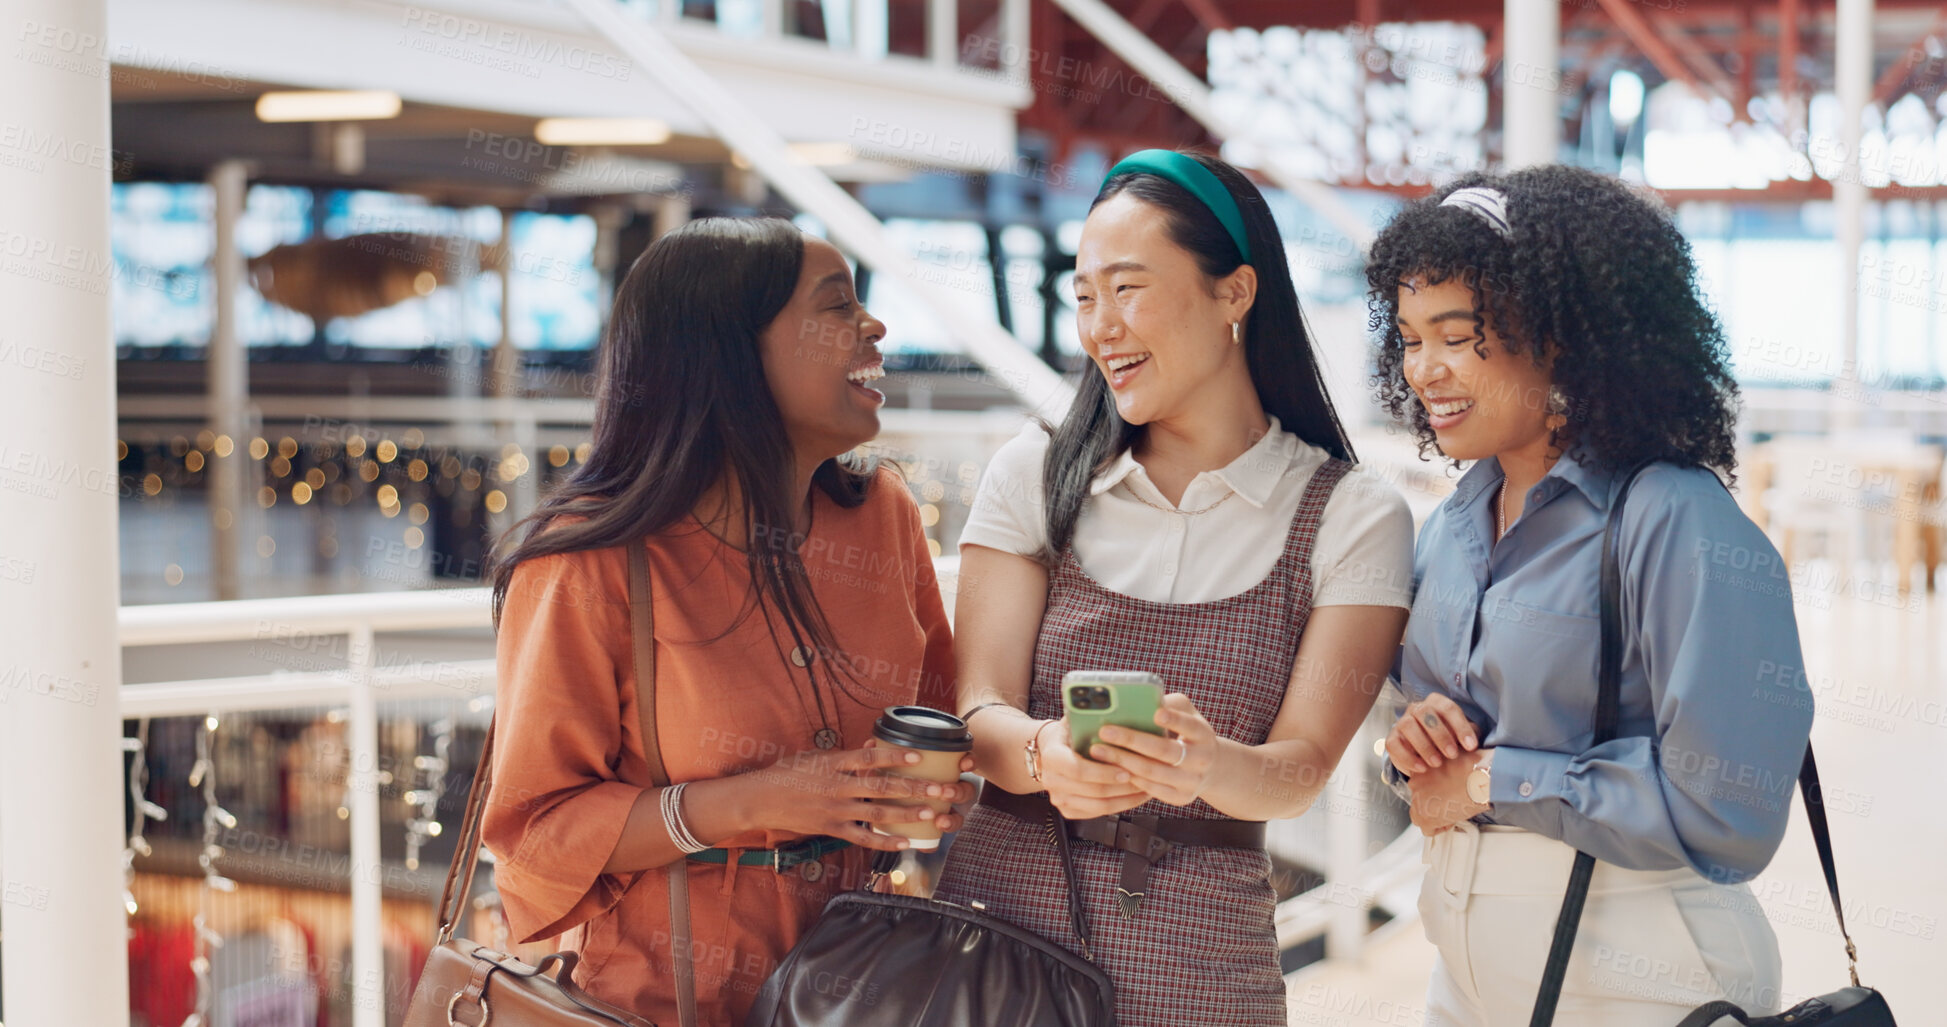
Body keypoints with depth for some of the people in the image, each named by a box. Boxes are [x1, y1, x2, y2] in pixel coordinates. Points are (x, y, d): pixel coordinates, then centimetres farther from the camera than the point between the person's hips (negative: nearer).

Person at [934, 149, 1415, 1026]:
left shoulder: (1351, 519, -1)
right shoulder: (1035, 476, 4)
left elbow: (1302, 768, -8)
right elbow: (979, 714, -3)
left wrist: (1206, 765, -30)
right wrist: (1045, 755, -26)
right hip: (997, 923, 2)